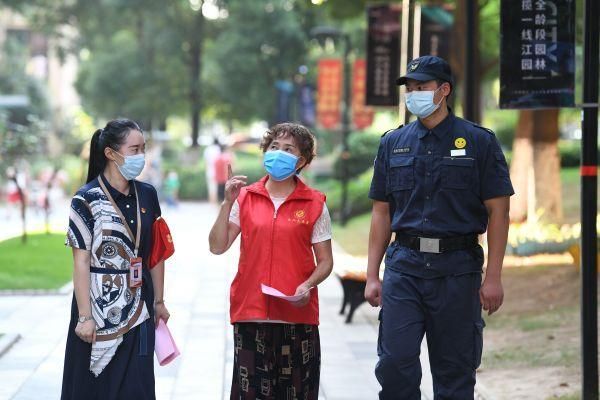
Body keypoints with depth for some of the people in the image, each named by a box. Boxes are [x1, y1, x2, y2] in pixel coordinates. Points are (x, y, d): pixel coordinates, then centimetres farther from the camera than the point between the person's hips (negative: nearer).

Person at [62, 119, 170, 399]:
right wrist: (85, 316, -14)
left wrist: (158, 301, 13)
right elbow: (81, 261, -11)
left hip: (138, 308, 4)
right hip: (100, 304, -4)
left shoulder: (147, 195, 6)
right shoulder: (87, 199, -9)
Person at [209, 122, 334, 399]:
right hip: (251, 312, 1)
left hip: (298, 314, -1)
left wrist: (308, 286, -14)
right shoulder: (245, 198, 7)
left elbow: (325, 262, 5)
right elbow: (217, 247, 1)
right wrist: (228, 203, -8)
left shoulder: (314, 204, 4)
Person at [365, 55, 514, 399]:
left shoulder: (479, 141, 1)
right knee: (395, 362, -6)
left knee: (455, 371, 4)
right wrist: (373, 275, 7)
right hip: (404, 265, 2)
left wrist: (493, 277, -8)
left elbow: (498, 211, -2)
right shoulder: (393, 143, 10)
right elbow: (382, 212, 13)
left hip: (457, 268, -2)